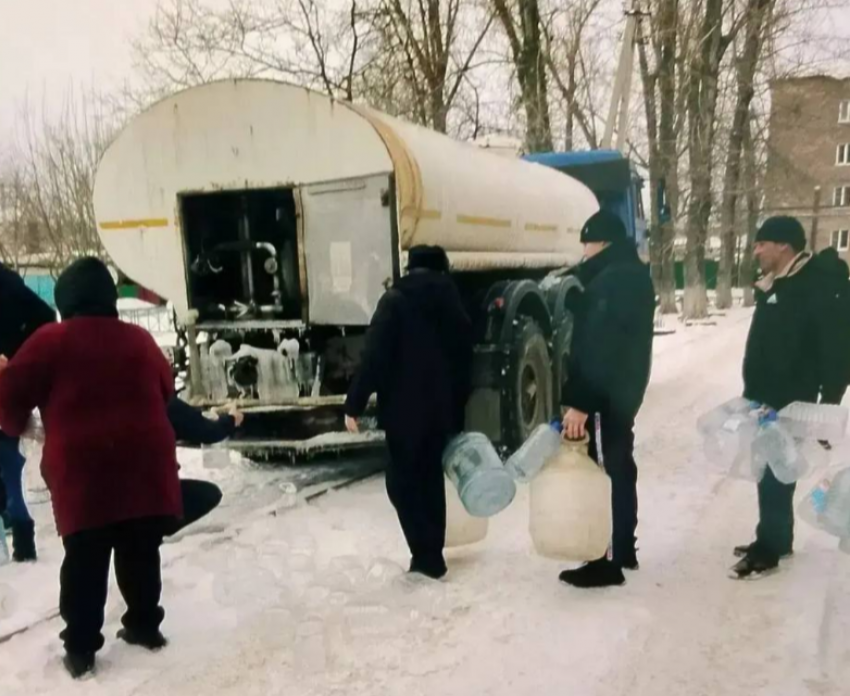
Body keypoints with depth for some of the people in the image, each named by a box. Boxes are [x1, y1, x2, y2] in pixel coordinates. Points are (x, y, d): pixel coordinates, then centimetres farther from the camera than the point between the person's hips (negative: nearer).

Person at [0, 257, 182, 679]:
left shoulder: (51, 341, -2)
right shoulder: (139, 339, 10)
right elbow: (165, 390, 21)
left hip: (83, 473, -3)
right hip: (146, 467, 3)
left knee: (85, 562, 7)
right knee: (141, 555, 16)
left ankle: (80, 647, 14)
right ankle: (145, 626, 28)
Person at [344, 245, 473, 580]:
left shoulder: (395, 300, -5)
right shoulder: (454, 306, 12)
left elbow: (374, 357, -14)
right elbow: (464, 364, 13)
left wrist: (354, 403, -10)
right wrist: (457, 413, 19)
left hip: (405, 410, -6)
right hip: (442, 410, 6)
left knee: (402, 482, 3)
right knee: (430, 478, 16)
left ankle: (426, 556, -2)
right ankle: (432, 554, 22)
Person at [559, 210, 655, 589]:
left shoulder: (613, 279, -20)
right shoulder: (632, 274, 13)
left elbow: (598, 347, -25)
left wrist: (580, 402, -26)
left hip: (606, 393, -11)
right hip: (623, 388, 11)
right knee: (619, 467, 18)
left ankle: (609, 562, 7)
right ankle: (624, 549, 30)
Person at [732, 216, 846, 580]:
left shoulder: (813, 291, -15)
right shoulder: (773, 287, 11)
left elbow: (833, 353, -16)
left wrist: (827, 407, -15)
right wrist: (751, 395, 18)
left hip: (789, 405, -9)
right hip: (766, 401, 9)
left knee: (775, 475, -2)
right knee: (769, 472, 15)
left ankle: (768, 551, 9)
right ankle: (776, 540, 28)